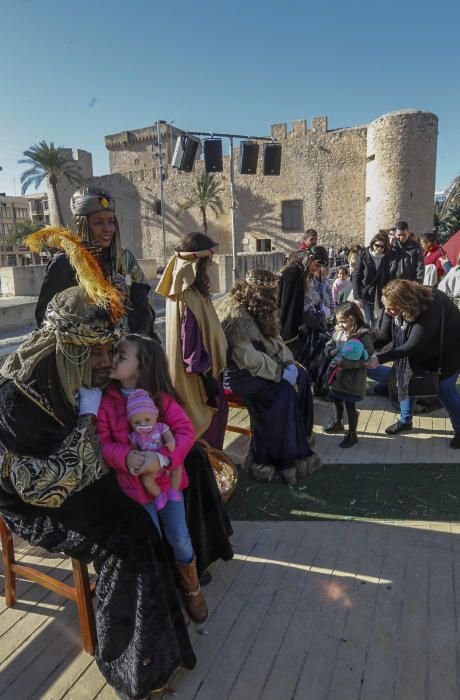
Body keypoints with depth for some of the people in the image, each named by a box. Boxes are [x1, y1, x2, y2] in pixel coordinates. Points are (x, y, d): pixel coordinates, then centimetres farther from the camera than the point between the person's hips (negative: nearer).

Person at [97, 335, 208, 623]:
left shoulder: (162, 397, -9)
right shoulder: (107, 399, -7)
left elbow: (186, 431, -15)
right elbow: (103, 442, -8)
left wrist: (162, 458, -29)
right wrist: (125, 457, -27)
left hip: (167, 478, 0)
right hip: (134, 484, 0)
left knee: (180, 540, 6)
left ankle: (192, 588, 36)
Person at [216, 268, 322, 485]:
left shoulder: (256, 309, 7)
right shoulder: (236, 315, -23)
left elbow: (274, 339, 8)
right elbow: (248, 358, -28)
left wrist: (290, 364, -6)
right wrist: (280, 373, -21)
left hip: (257, 364, 10)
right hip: (236, 372, -10)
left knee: (300, 376, -3)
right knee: (282, 391, -25)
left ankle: (301, 439, 6)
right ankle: (285, 460, -12)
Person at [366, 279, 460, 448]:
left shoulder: (428, 309, -42)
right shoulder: (394, 305, -22)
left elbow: (412, 346, -36)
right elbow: (384, 335, -16)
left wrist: (379, 359, -38)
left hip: (446, 350, -6)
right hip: (420, 350, 6)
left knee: (444, 388, -1)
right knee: (407, 379, 8)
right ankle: (405, 421, 29)